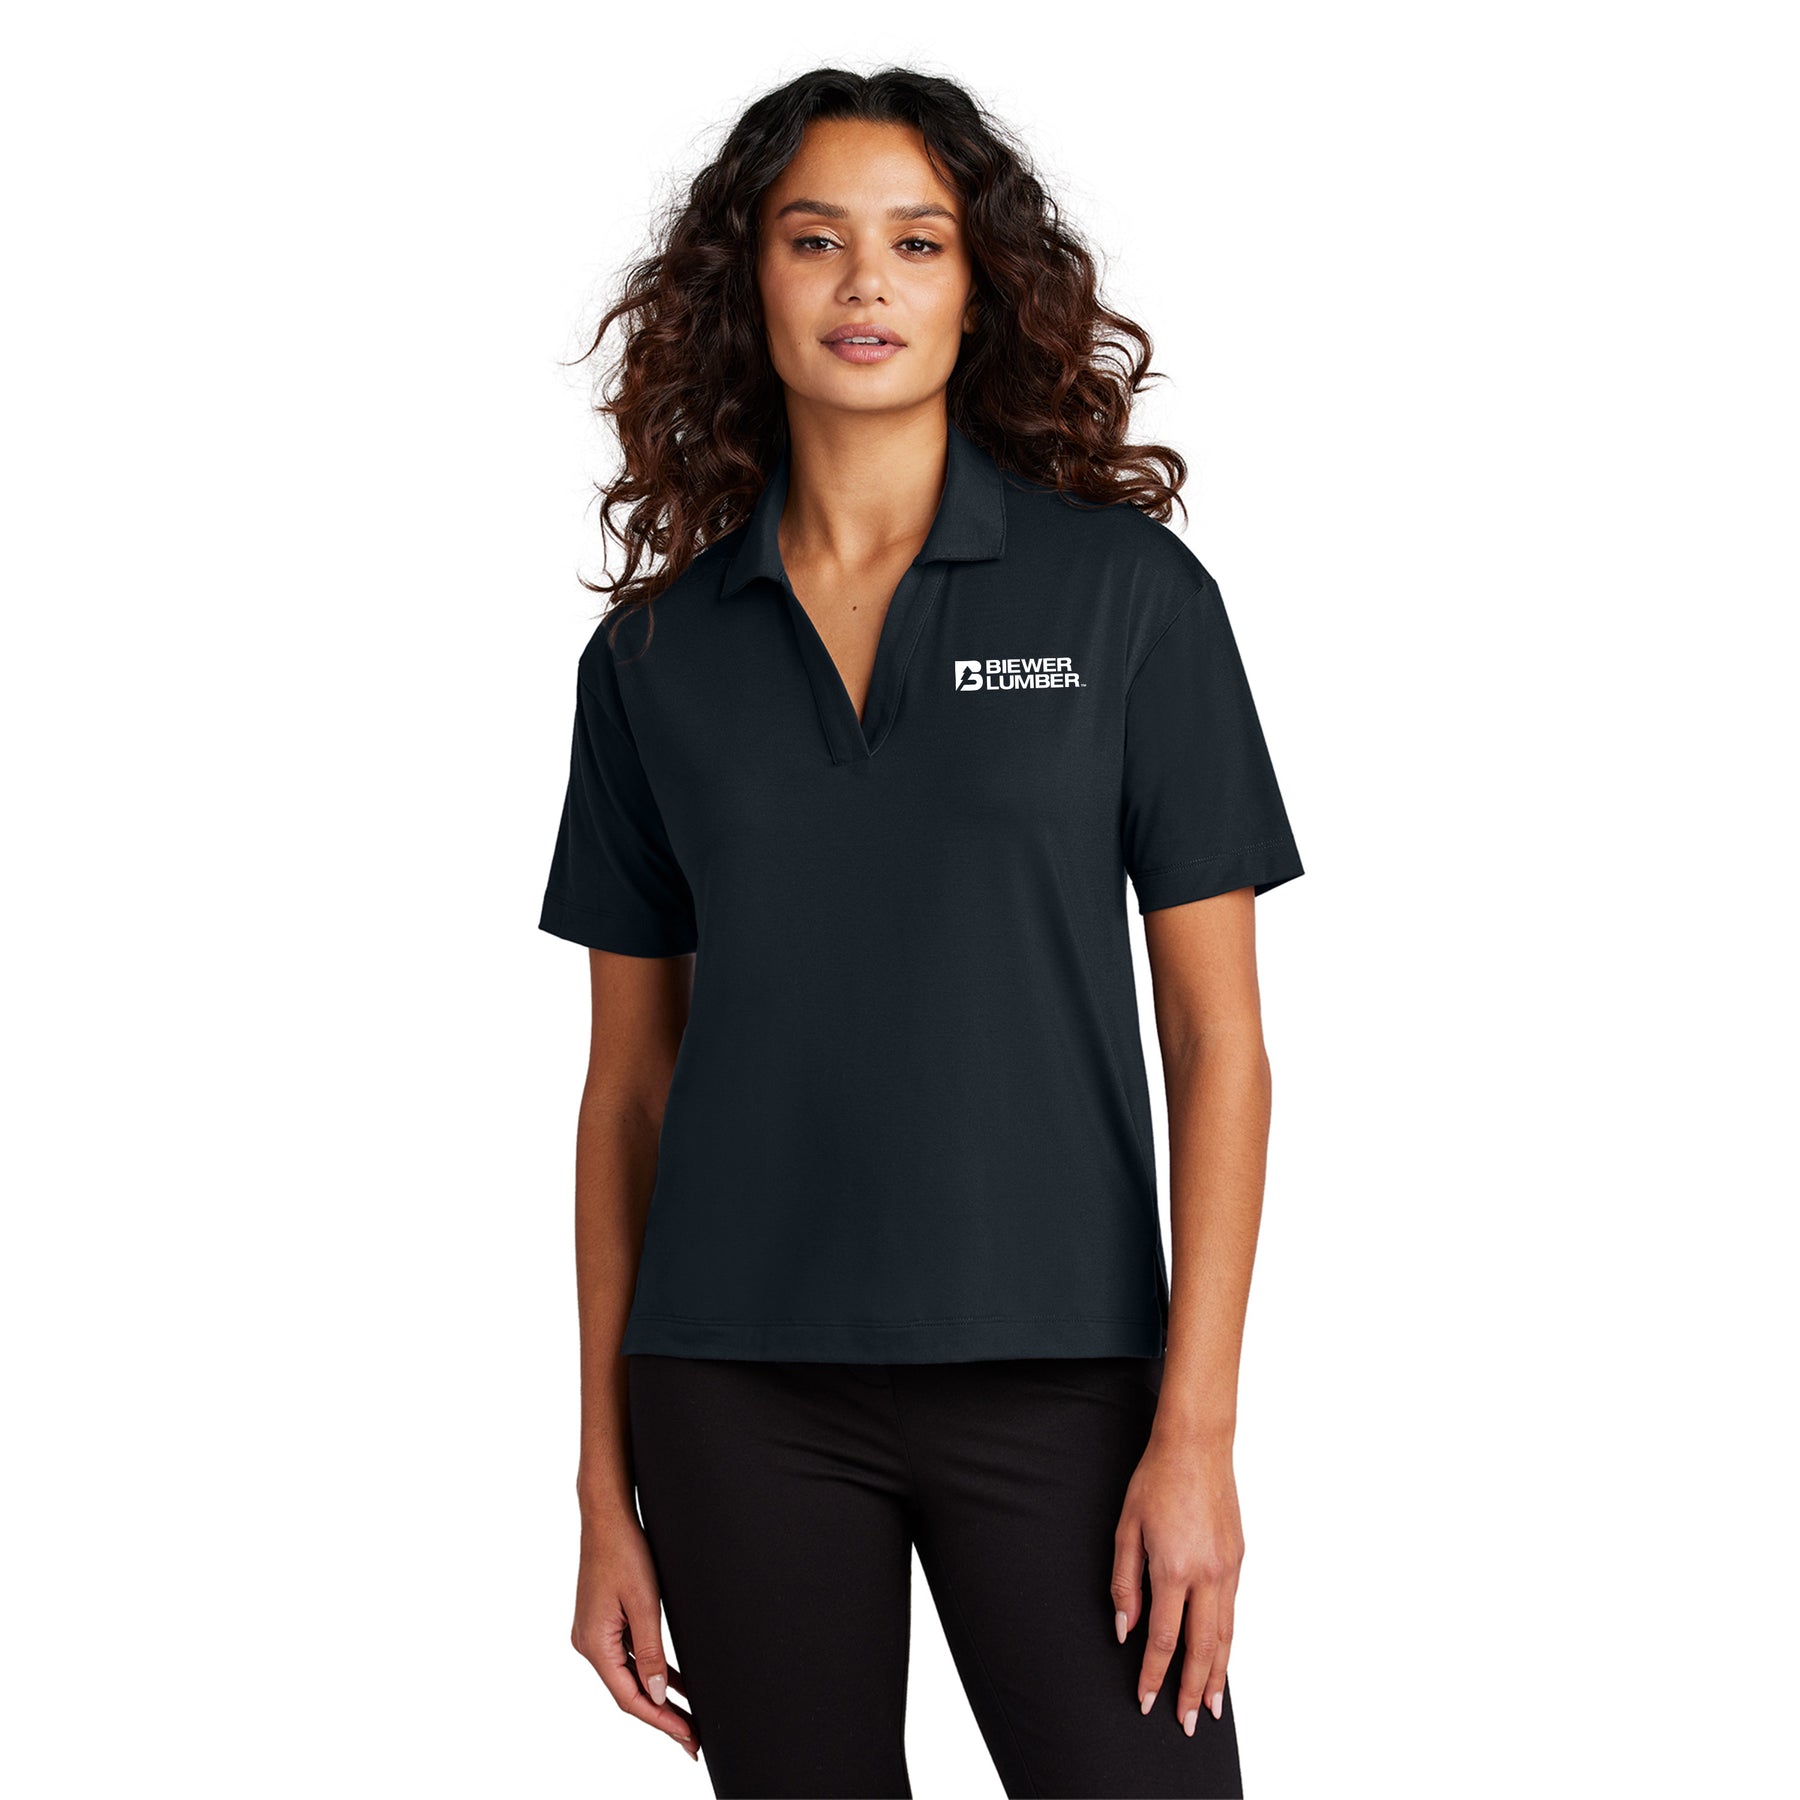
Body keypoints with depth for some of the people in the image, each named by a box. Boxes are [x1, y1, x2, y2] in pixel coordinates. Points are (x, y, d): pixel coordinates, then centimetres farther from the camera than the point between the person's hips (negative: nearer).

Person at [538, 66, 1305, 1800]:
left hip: (1055, 1375, -2)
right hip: (740, 1397, 2)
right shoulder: (656, 652, 6)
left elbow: (1216, 1031, -2)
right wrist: (605, 1484, 6)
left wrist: (1195, 1428, -10)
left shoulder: (1126, 591, -1)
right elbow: (628, 1079, 9)